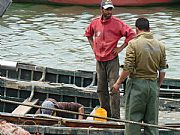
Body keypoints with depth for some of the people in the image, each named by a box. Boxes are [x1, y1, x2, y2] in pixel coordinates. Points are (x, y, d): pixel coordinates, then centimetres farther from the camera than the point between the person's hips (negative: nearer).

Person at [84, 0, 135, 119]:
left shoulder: (117, 23, -9)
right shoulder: (95, 23, 5)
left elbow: (131, 34, -10)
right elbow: (88, 33, 25)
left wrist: (121, 48, -10)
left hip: (112, 60, -5)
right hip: (99, 60, 5)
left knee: (113, 89, -11)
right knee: (101, 89, 11)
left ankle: (115, 116, -11)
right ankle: (105, 114, 22)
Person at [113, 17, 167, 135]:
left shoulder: (133, 44, -9)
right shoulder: (160, 45, 5)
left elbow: (128, 68, -12)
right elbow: (163, 70, 8)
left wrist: (118, 83, 1)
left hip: (137, 83, -4)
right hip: (153, 84, 4)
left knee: (133, 120, 2)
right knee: (152, 120, 10)